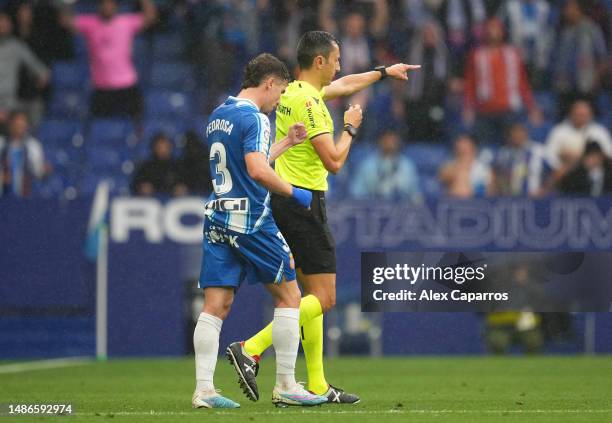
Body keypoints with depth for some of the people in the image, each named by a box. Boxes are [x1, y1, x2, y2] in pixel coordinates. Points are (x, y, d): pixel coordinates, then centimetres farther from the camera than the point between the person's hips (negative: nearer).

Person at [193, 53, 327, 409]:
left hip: (218, 219, 8)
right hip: (250, 220, -8)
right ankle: (286, 386, 5)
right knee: (289, 296, 5)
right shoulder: (254, 118, -12)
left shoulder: (218, 116, 16)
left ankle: (204, 390, -6)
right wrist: (293, 193, -12)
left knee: (216, 306, 2)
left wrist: (286, 143, 31)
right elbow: (257, 170, -24)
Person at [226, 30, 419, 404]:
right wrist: (350, 128, -2)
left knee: (313, 294, 11)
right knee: (324, 299, -8)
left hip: (286, 200, 10)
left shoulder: (294, 92, 12)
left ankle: (318, 386, 11)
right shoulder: (309, 103, -17)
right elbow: (334, 161, -19)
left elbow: (344, 85, 33)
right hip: (304, 202, -10)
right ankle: (251, 349, -16)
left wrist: (384, 72, 44)